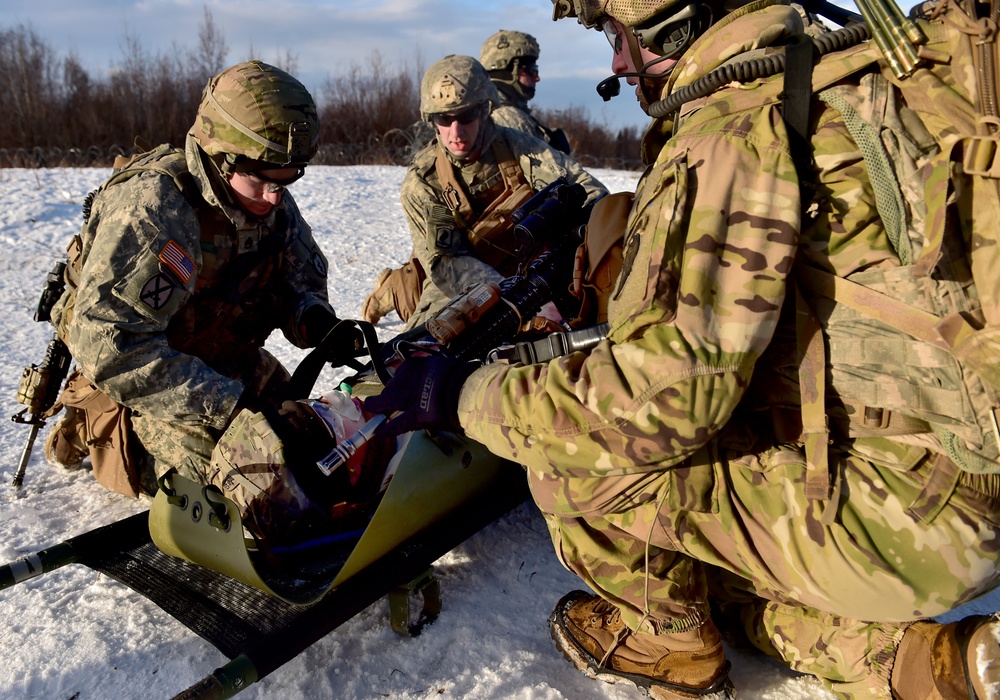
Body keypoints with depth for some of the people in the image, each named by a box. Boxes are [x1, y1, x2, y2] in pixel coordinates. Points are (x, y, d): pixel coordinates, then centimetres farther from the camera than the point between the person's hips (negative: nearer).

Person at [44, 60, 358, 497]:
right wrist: (228, 406, -41)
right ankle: (94, 427, 8)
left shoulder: (272, 203, -12)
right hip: (129, 355, -7)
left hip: (220, 354, 7)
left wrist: (315, 322, -25)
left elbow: (300, 281, 1)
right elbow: (108, 344, -38)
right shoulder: (151, 207, -34)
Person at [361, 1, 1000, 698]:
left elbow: (663, 399, -24)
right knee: (702, 566, 26)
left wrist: (469, 395, -12)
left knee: (573, 451, -7)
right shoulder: (826, 101, 12)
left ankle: (666, 640, 15)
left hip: (894, 510, -9)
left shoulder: (734, 128, -18)